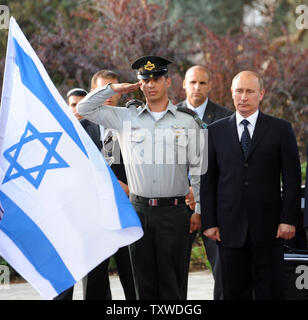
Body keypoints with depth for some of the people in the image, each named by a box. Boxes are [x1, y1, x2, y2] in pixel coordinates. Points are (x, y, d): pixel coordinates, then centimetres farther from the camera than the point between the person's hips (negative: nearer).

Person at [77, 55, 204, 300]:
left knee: (171, 282, 0)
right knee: (144, 280, 5)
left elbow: (197, 168, 6)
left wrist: (199, 210, 2)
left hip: (173, 211, -1)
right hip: (139, 210, 2)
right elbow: (84, 109, 12)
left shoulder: (187, 122, 6)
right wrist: (113, 89, 5)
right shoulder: (125, 118, 9)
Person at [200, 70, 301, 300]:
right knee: (235, 291, 4)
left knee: (271, 291, -1)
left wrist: (289, 220, -6)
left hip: (268, 227, -1)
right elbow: (207, 180, 8)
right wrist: (209, 222, 1)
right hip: (230, 227, 2)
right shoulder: (216, 132, 9)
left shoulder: (280, 129, 4)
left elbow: (292, 178, 2)